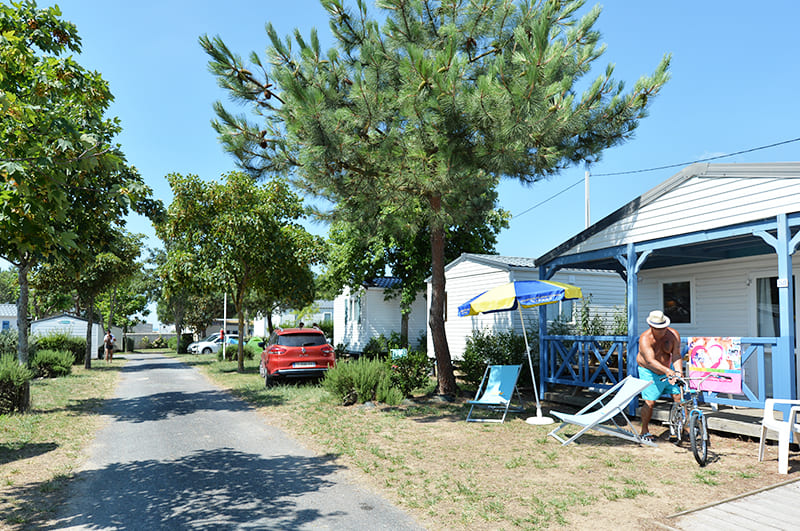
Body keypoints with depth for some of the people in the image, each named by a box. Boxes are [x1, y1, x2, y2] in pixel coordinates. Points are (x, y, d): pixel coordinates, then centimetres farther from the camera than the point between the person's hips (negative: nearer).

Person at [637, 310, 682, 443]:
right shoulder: (645, 339, -26)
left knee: (679, 396, -5)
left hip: (669, 370, 5)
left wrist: (677, 371, -35)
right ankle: (645, 431, 8)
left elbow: (676, 355, -18)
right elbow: (651, 361, -37)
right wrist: (667, 370, -51)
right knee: (650, 402, -9)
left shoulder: (673, 335, -12)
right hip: (649, 373, -4)